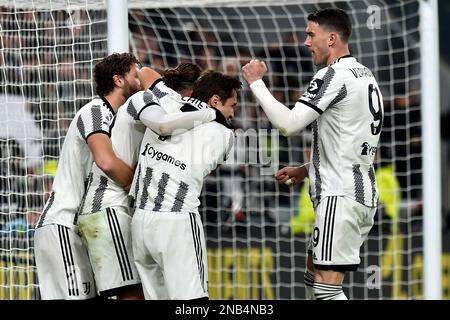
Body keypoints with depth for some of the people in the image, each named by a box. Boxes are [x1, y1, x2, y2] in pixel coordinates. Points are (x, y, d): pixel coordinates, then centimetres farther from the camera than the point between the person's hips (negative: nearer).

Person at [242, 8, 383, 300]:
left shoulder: (334, 76, -12)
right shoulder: (365, 75, 19)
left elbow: (289, 124, -19)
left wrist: (256, 82, -8)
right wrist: (307, 170, 22)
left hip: (341, 196, -10)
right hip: (363, 192, 10)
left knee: (326, 287, -13)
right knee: (314, 277, 17)